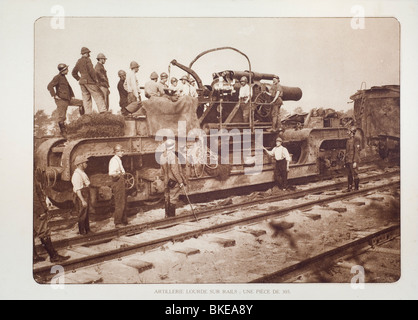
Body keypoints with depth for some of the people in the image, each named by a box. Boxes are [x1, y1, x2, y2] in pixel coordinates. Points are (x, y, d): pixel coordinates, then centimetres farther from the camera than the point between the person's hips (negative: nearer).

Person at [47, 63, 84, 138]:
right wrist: (54, 95, -20)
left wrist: (72, 96, 19)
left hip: (67, 99, 8)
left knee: (81, 102, 5)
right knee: (62, 117, -3)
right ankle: (63, 132, 4)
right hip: (61, 100, -8)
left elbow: (69, 87, 30)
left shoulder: (64, 77, 17)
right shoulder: (57, 77, -9)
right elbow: (49, 86, -19)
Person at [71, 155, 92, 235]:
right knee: (82, 215, 1)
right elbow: (77, 189, -23)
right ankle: (82, 231, 13)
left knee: (86, 213, 17)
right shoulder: (77, 174, -19)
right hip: (81, 197, -9)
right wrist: (83, 201, -24)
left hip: (85, 197, 9)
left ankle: (87, 230, 28)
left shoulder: (82, 173, 12)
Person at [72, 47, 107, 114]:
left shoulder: (78, 62, 16)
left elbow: (74, 73, 22)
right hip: (89, 81, -7)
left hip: (82, 82, 7)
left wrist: (79, 79, 19)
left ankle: (88, 114, 3)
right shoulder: (87, 59, -6)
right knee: (98, 95, -5)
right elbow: (91, 70, -17)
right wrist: (95, 78, -9)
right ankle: (103, 111, -13)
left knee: (86, 98, 6)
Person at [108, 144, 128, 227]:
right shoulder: (113, 160, -17)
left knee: (123, 203, 17)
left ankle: (124, 221, 28)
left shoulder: (119, 160, 15)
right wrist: (117, 173, -50)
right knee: (119, 204, -9)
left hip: (121, 181, 10)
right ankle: (117, 223, -2)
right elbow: (111, 173, -34)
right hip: (117, 182, -10)